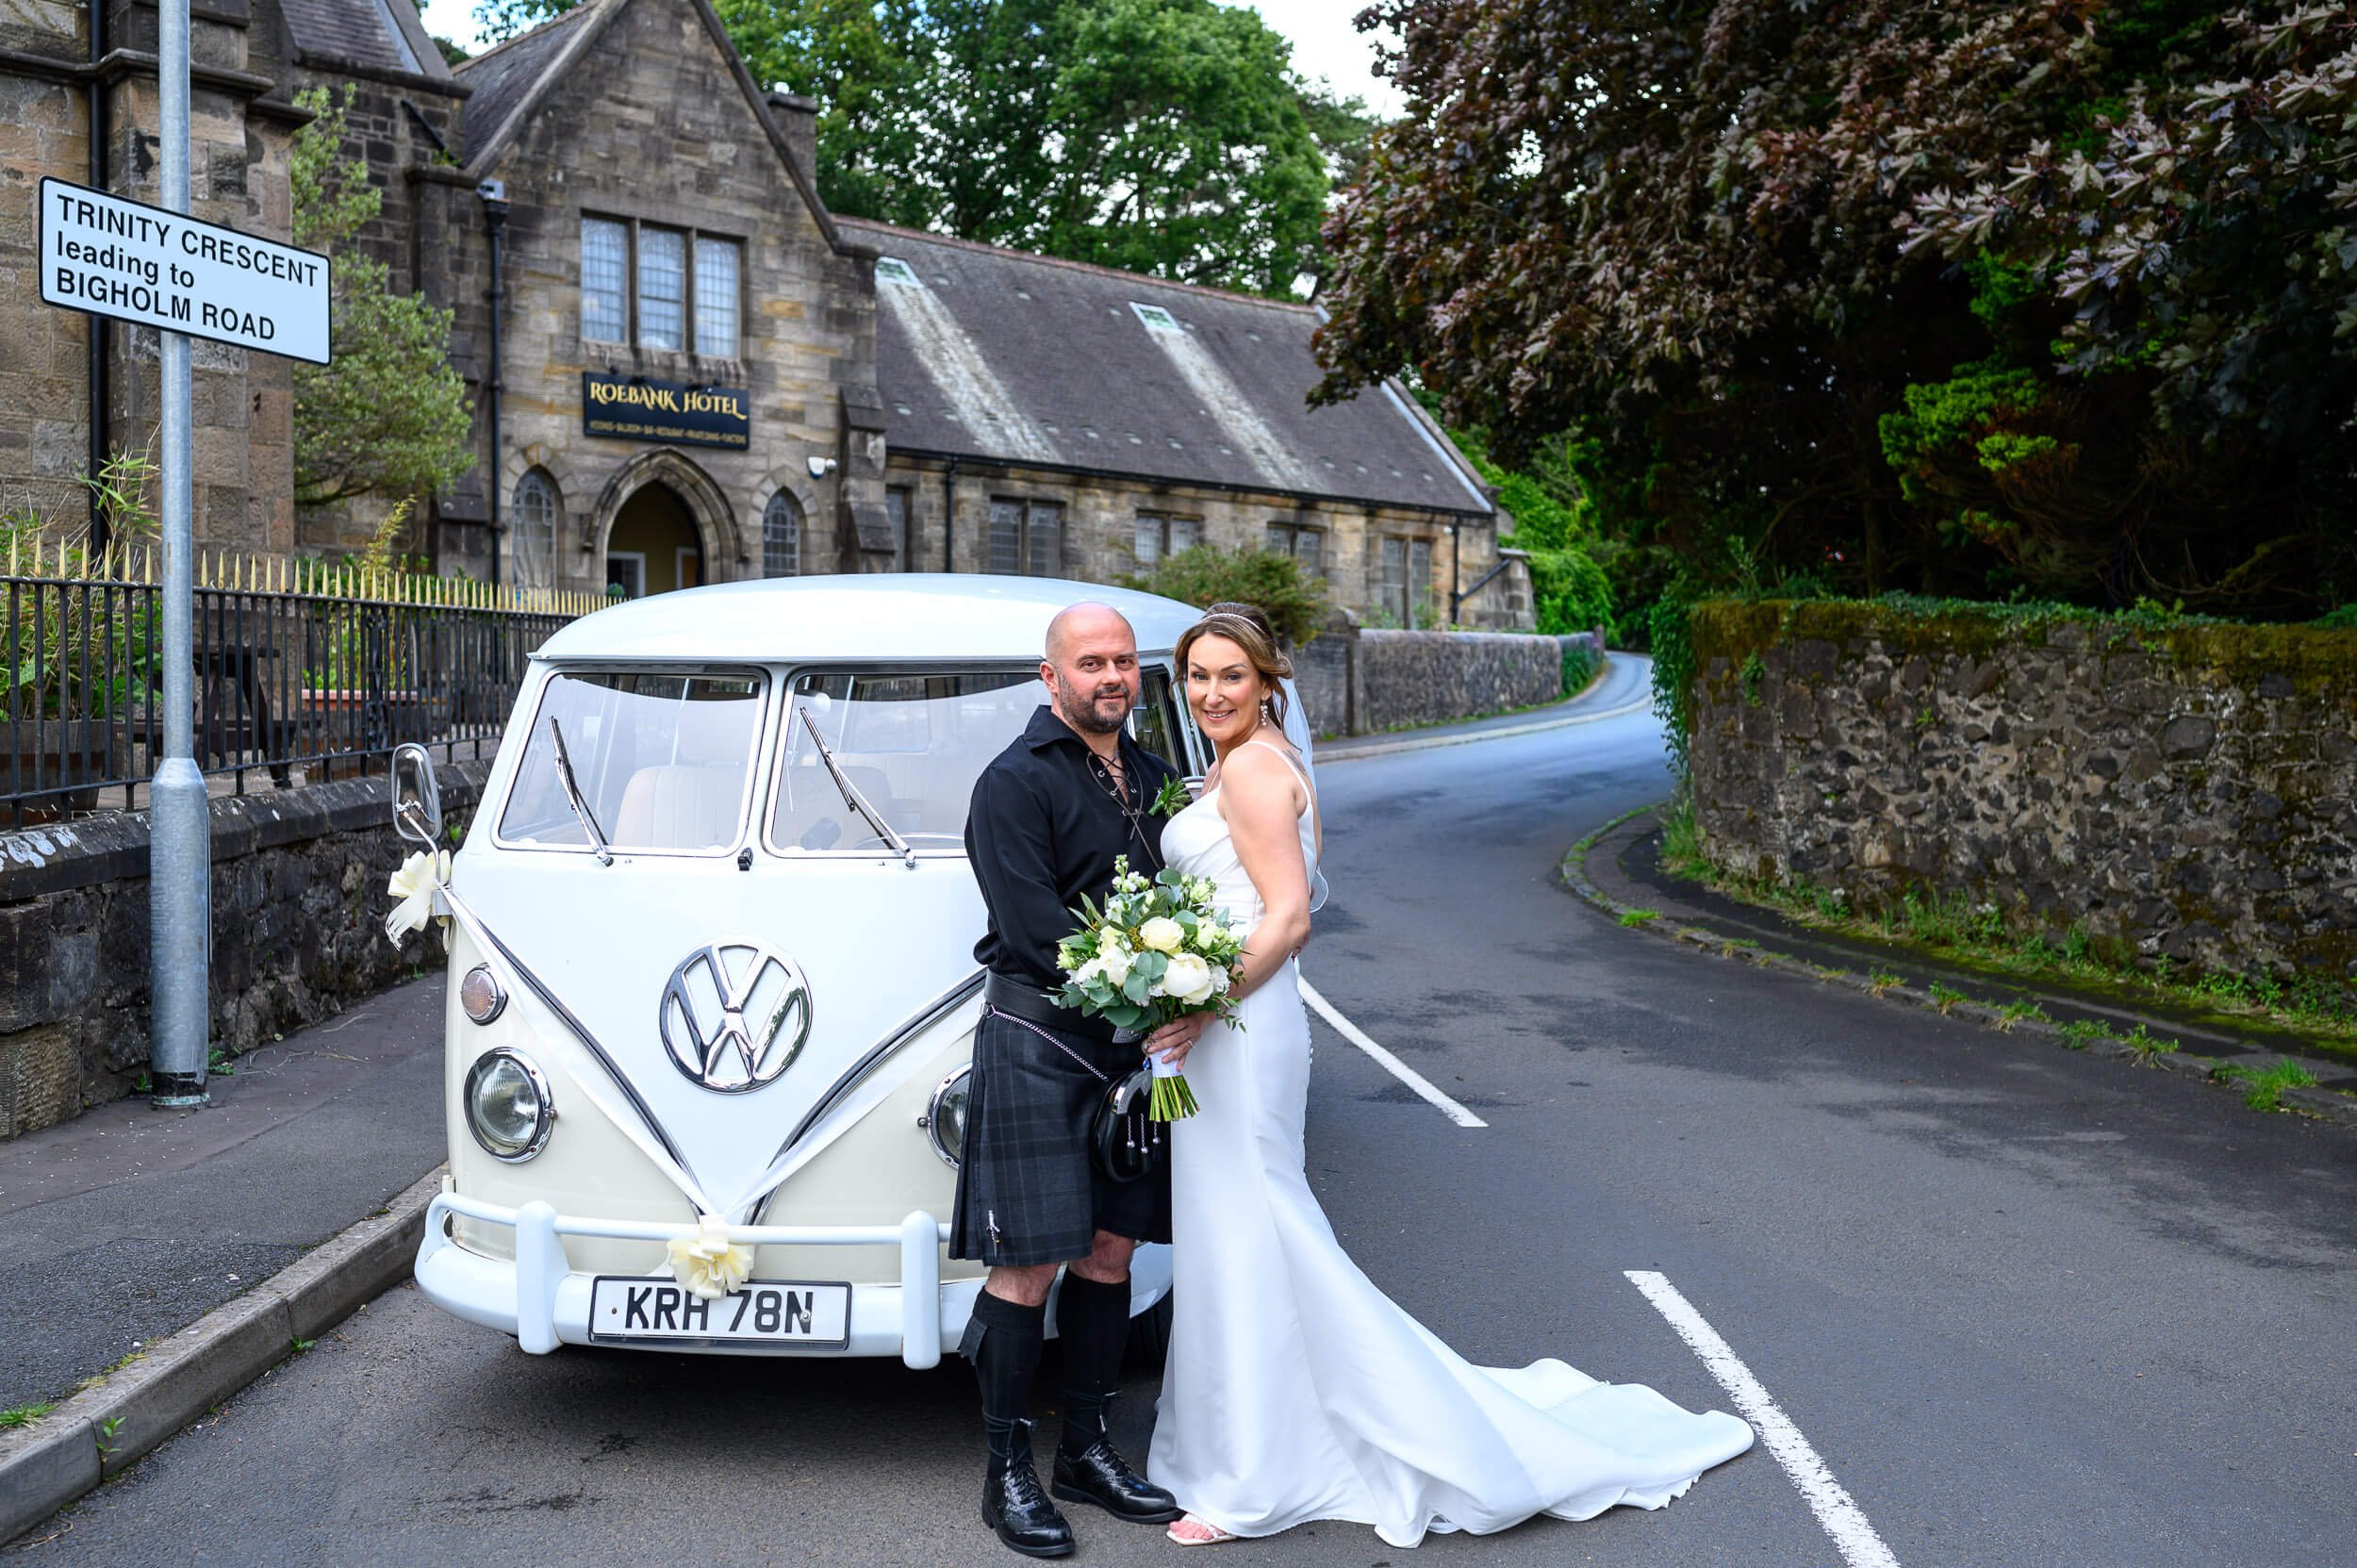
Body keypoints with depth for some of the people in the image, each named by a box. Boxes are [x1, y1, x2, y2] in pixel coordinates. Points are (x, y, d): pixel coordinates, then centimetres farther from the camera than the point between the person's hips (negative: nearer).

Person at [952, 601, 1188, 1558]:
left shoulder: (1152, 777, 14)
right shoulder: (1014, 782, -9)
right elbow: (1034, 930, -17)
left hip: (1130, 1045, 7)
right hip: (1038, 1040, -7)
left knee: (1111, 1249, 12)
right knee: (1031, 1263, -3)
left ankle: (1086, 1450, 25)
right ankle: (1007, 1471, 10)